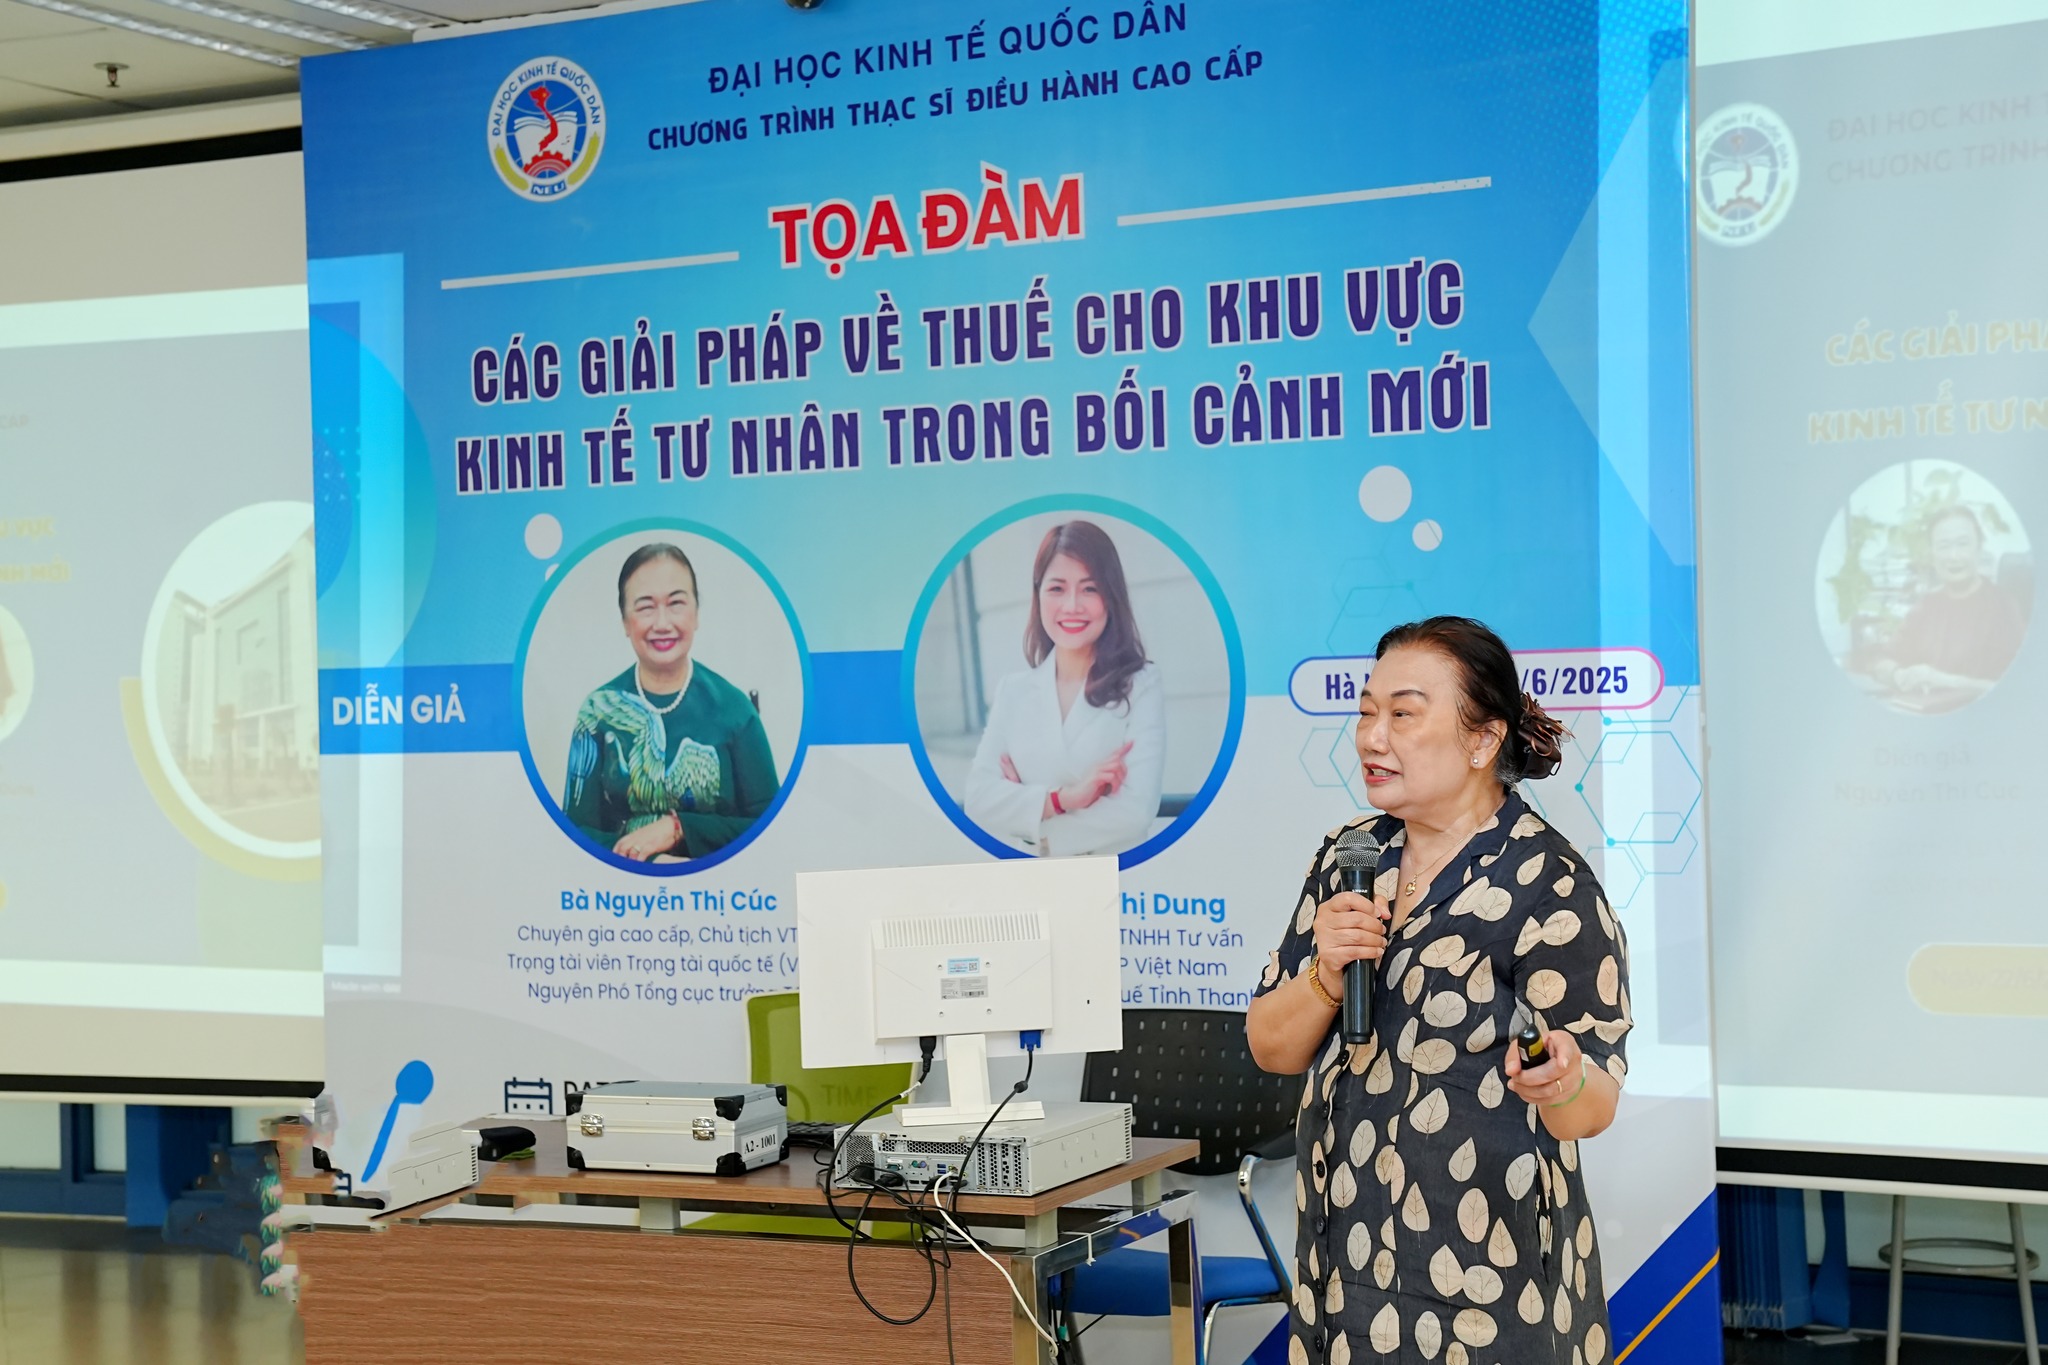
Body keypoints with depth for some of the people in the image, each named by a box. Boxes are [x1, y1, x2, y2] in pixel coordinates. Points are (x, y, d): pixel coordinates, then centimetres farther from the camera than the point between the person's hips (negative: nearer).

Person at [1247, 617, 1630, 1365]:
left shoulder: (1548, 884, -13)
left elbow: (1594, 1108, -12)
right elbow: (1271, 1048, 7)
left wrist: (1560, 1083, -35)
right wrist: (1326, 976, -13)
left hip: (1482, 1286, -6)